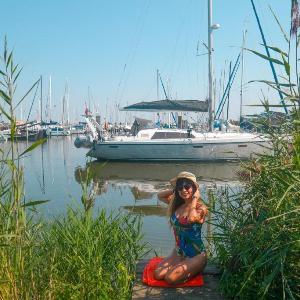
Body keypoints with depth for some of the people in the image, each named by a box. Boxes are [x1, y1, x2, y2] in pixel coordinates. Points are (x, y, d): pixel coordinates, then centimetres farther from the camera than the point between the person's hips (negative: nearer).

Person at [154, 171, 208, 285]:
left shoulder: (200, 207, -15)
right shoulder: (177, 203, 3)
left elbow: (191, 218, -37)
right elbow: (160, 195, 15)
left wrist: (195, 198, -23)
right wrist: (174, 189, 2)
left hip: (196, 255, -6)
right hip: (178, 252, 6)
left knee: (171, 278, -19)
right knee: (158, 275, -8)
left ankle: (194, 270, 8)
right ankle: (179, 266, 17)